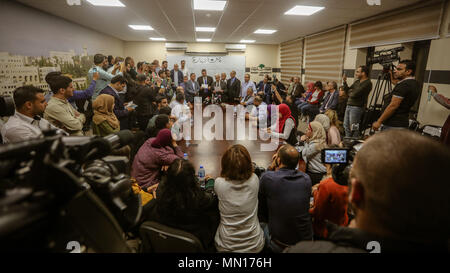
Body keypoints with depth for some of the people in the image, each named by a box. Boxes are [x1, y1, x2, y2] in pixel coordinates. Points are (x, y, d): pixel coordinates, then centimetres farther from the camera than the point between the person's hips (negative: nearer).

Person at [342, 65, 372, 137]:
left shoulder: (367, 83, -12)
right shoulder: (357, 82, 15)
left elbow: (355, 94, -21)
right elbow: (348, 91, 15)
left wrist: (350, 92, 1)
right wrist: (344, 82, 4)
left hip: (356, 107, -9)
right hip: (349, 106, 9)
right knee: (346, 126, 14)